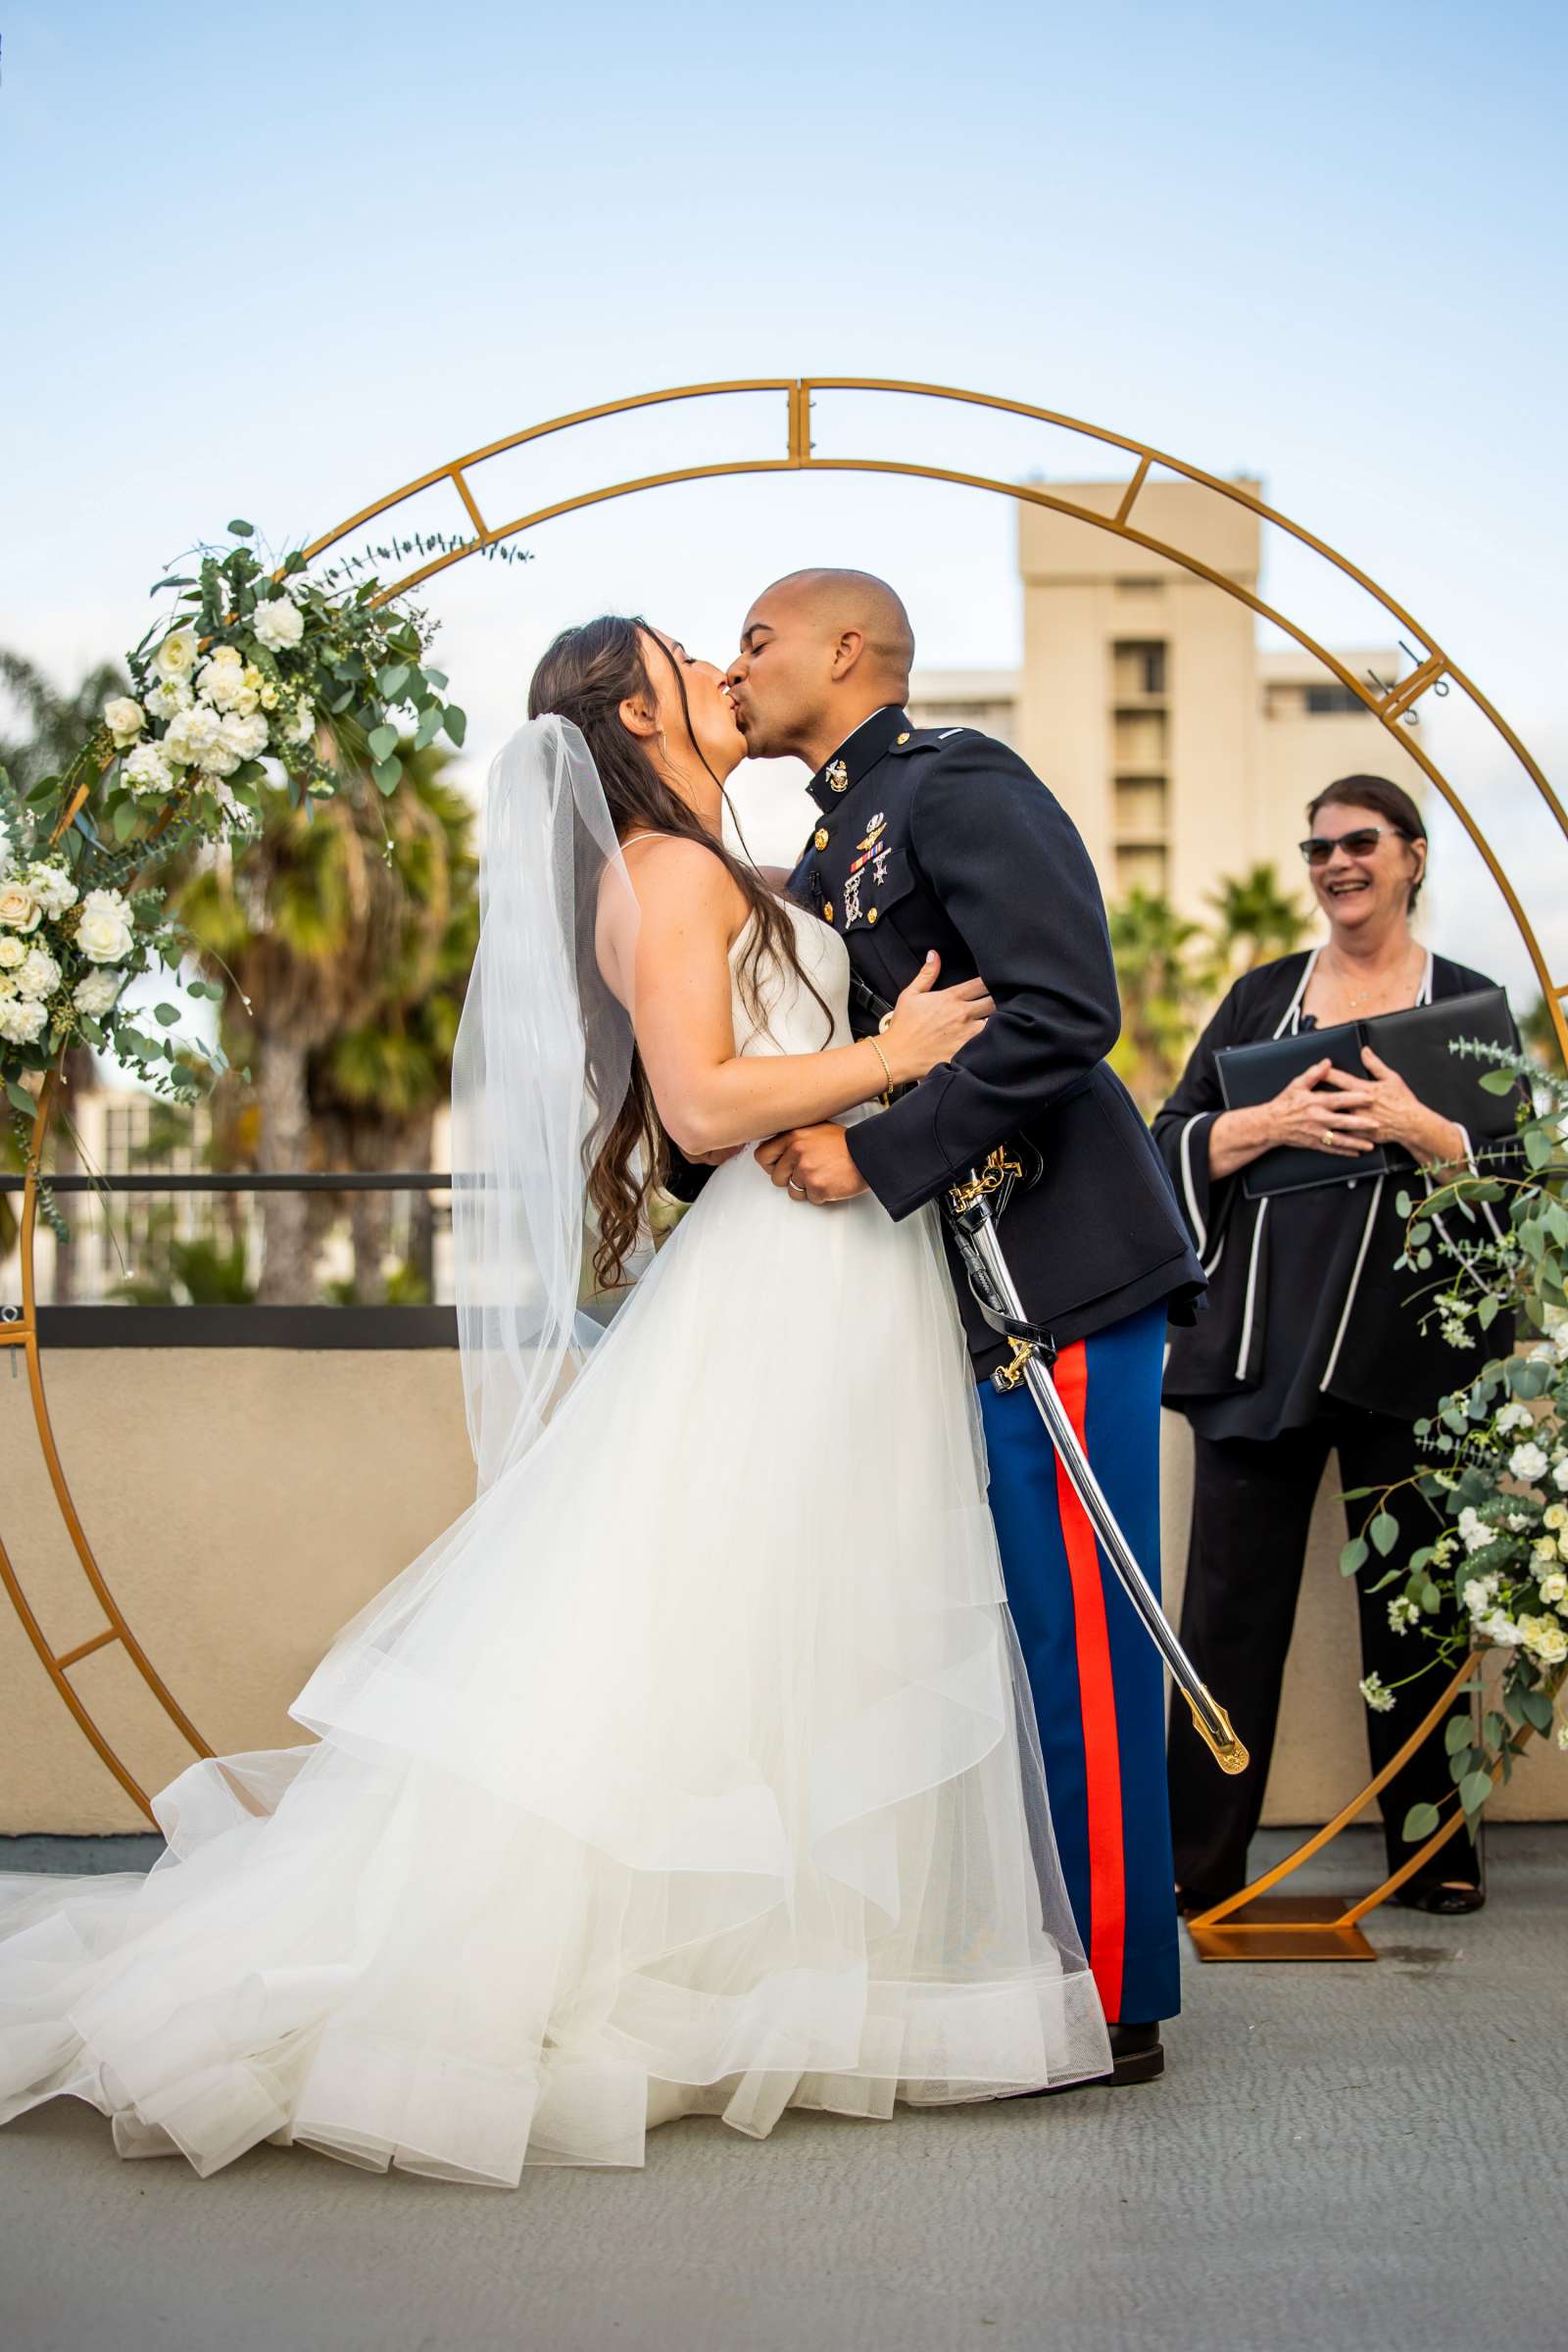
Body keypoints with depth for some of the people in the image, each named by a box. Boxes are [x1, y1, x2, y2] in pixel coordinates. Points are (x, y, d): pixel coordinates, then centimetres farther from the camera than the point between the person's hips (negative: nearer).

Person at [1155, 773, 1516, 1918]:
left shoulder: (1469, 1004, 8)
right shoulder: (1261, 996, 13)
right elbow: (1176, 1145, 7)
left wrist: (1419, 1127, -15)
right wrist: (1272, 1122, -11)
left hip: (1405, 1342, -1)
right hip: (1260, 1340, 2)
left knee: (1409, 1605, 5)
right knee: (1232, 1599, 1)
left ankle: (1432, 1848, 18)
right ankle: (1201, 1855, 8)